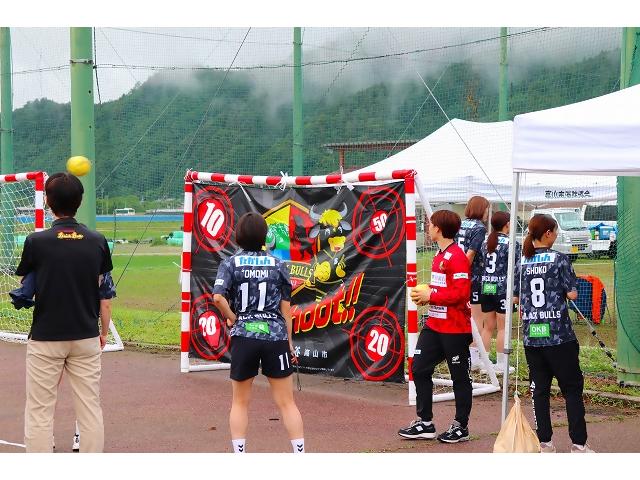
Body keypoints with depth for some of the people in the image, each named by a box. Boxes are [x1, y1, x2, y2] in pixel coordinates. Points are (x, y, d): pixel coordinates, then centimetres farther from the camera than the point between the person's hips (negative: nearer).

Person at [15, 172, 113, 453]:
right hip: (86, 337, 3)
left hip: (45, 338, -3)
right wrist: (104, 331, 16)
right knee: (90, 410, 8)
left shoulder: (36, 242, -9)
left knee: (39, 413, 4)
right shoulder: (97, 242, -1)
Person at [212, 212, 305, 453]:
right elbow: (286, 308, 6)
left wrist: (232, 318, 1)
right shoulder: (278, 264, 5)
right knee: (287, 402, 6)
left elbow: (218, 297, -16)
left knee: (240, 402, 14)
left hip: (244, 335, 0)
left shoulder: (231, 263, 0)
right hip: (275, 336, 1)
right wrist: (289, 342, 12)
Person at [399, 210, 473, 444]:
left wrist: (430, 296, -17)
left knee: (459, 376, 4)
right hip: (434, 325, 10)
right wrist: (425, 295, 6)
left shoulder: (457, 256, -16)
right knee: (419, 369, 8)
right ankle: (425, 423, 16)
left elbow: (461, 293, -23)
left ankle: (461, 426, 14)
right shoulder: (439, 255, 14)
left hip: (454, 329, -10)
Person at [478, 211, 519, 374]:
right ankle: (501, 364, 5)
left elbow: (481, 265, 11)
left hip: (486, 288, 5)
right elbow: (516, 269, -10)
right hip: (503, 289, -5)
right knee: (503, 328, 2)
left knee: (488, 327, 12)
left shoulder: (485, 243, 9)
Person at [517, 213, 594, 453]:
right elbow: (572, 294, -7)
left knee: (539, 389, 10)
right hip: (559, 335, -4)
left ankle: (544, 442, 10)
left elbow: (516, 298, 10)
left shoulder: (521, 262, 5)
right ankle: (578, 443, 3)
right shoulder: (559, 259, -8)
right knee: (572, 388, 5)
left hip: (531, 335, 4)